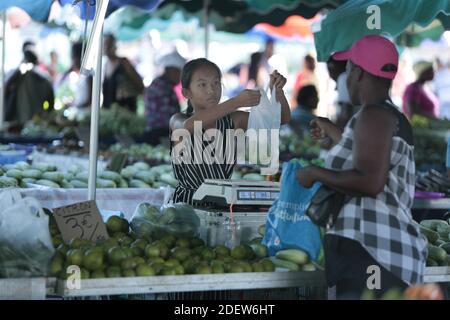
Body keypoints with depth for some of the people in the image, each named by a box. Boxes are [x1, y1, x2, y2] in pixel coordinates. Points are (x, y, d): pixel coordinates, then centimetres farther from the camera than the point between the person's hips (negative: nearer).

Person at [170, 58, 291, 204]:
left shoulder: (233, 121, 8)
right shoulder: (178, 121, -2)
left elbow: (283, 117, 4)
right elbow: (189, 126, -28)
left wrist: (278, 90, -18)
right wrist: (236, 102, -36)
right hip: (186, 203, -3)